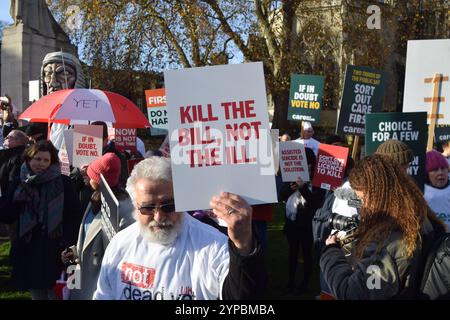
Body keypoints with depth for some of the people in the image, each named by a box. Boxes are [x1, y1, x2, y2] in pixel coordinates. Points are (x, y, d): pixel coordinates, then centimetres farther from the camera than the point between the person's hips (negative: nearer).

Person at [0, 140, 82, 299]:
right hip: (28, 250, 2)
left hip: (55, 250, -2)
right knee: (36, 293, 11)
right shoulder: (19, 184, 6)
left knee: (56, 294, 0)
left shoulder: (63, 183, -1)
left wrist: (68, 242, -12)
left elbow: (75, 214, -3)